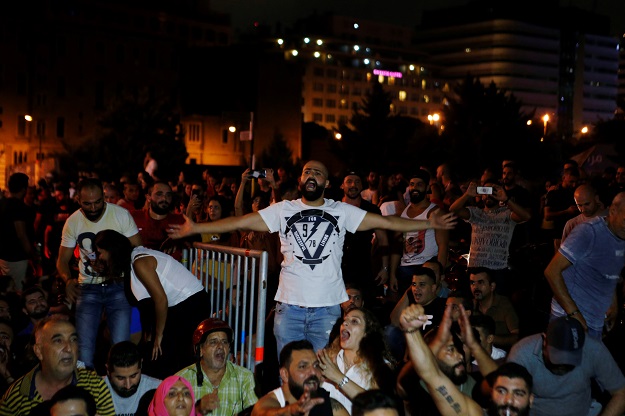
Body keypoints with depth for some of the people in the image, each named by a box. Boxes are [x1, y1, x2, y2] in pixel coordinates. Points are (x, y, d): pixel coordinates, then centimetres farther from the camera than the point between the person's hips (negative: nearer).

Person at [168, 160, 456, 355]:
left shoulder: (341, 211, 3)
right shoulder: (284, 209, 4)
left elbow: (385, 222, 0)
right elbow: (242, 221, 1)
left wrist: (429, 223, -6)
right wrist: (195, 228, -5)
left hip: (328, 307, 0)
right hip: (289, 306, 1)